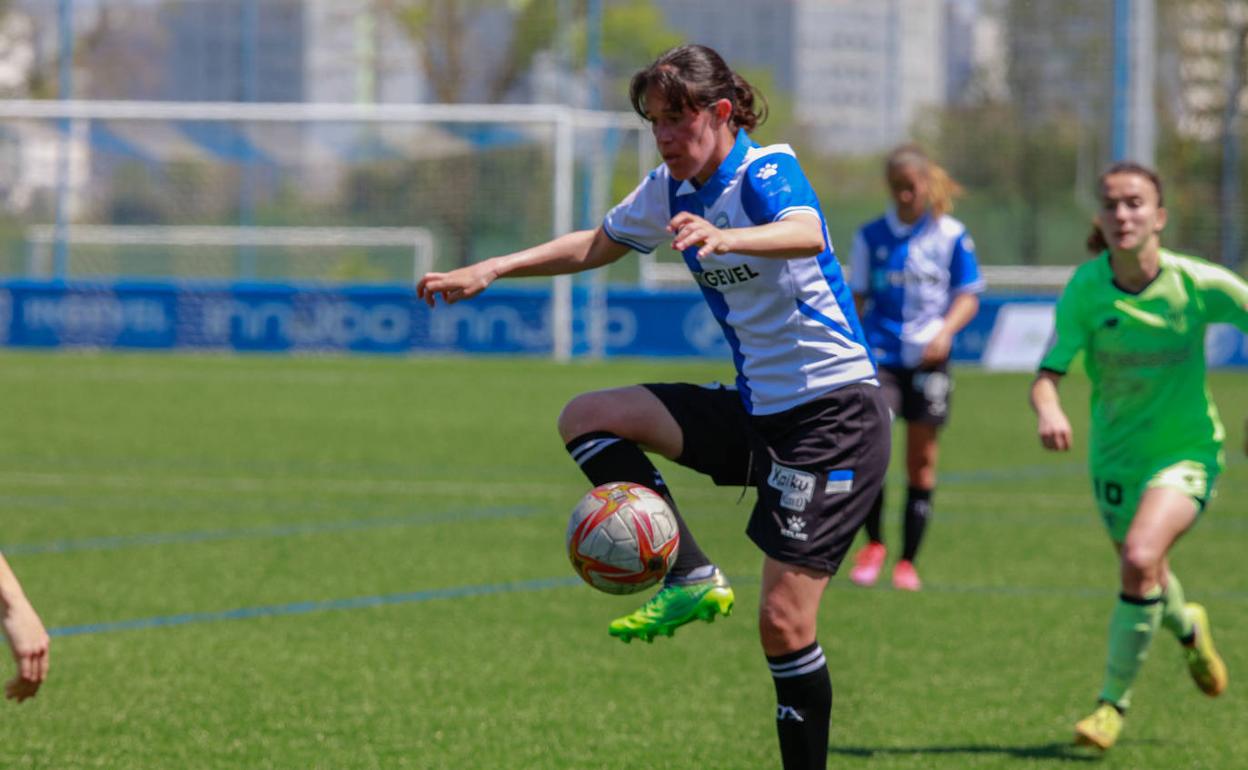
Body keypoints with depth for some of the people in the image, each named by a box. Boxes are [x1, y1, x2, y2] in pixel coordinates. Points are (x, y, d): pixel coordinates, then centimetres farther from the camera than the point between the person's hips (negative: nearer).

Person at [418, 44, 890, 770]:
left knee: (783, 620, -13)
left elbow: (806, 234, -40)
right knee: (587, 417, -4)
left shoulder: (766, 171, -17)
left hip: (834, 414, -8)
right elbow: (595, 245, 24)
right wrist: (491, 270, 13)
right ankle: (692, 580, -8)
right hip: (759, 407, 8)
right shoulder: (670, 190, 6)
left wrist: (723, 238, -60)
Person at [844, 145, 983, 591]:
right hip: (879, 352, 0)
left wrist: (946, 332, -14)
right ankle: (873, 543, 0)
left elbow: (968, 297, 4)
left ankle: (907, 562, 13)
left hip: (928, 358, 0)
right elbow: (858, 298, 14)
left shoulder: (950, 236, 3)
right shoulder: (871, 236, 7)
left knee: (921, 461, 3)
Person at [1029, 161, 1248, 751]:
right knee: (1145, 579, 21)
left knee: (1140, 558, -27)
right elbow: (1048, 372, -21)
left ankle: (1114, 702, -10)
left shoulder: (1199, 284, -19)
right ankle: (1187, 628, 60)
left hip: (1187, 449, -3)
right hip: (1115, 453, 3)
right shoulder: (1085, 288, -16)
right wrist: (1048, 410, -43)